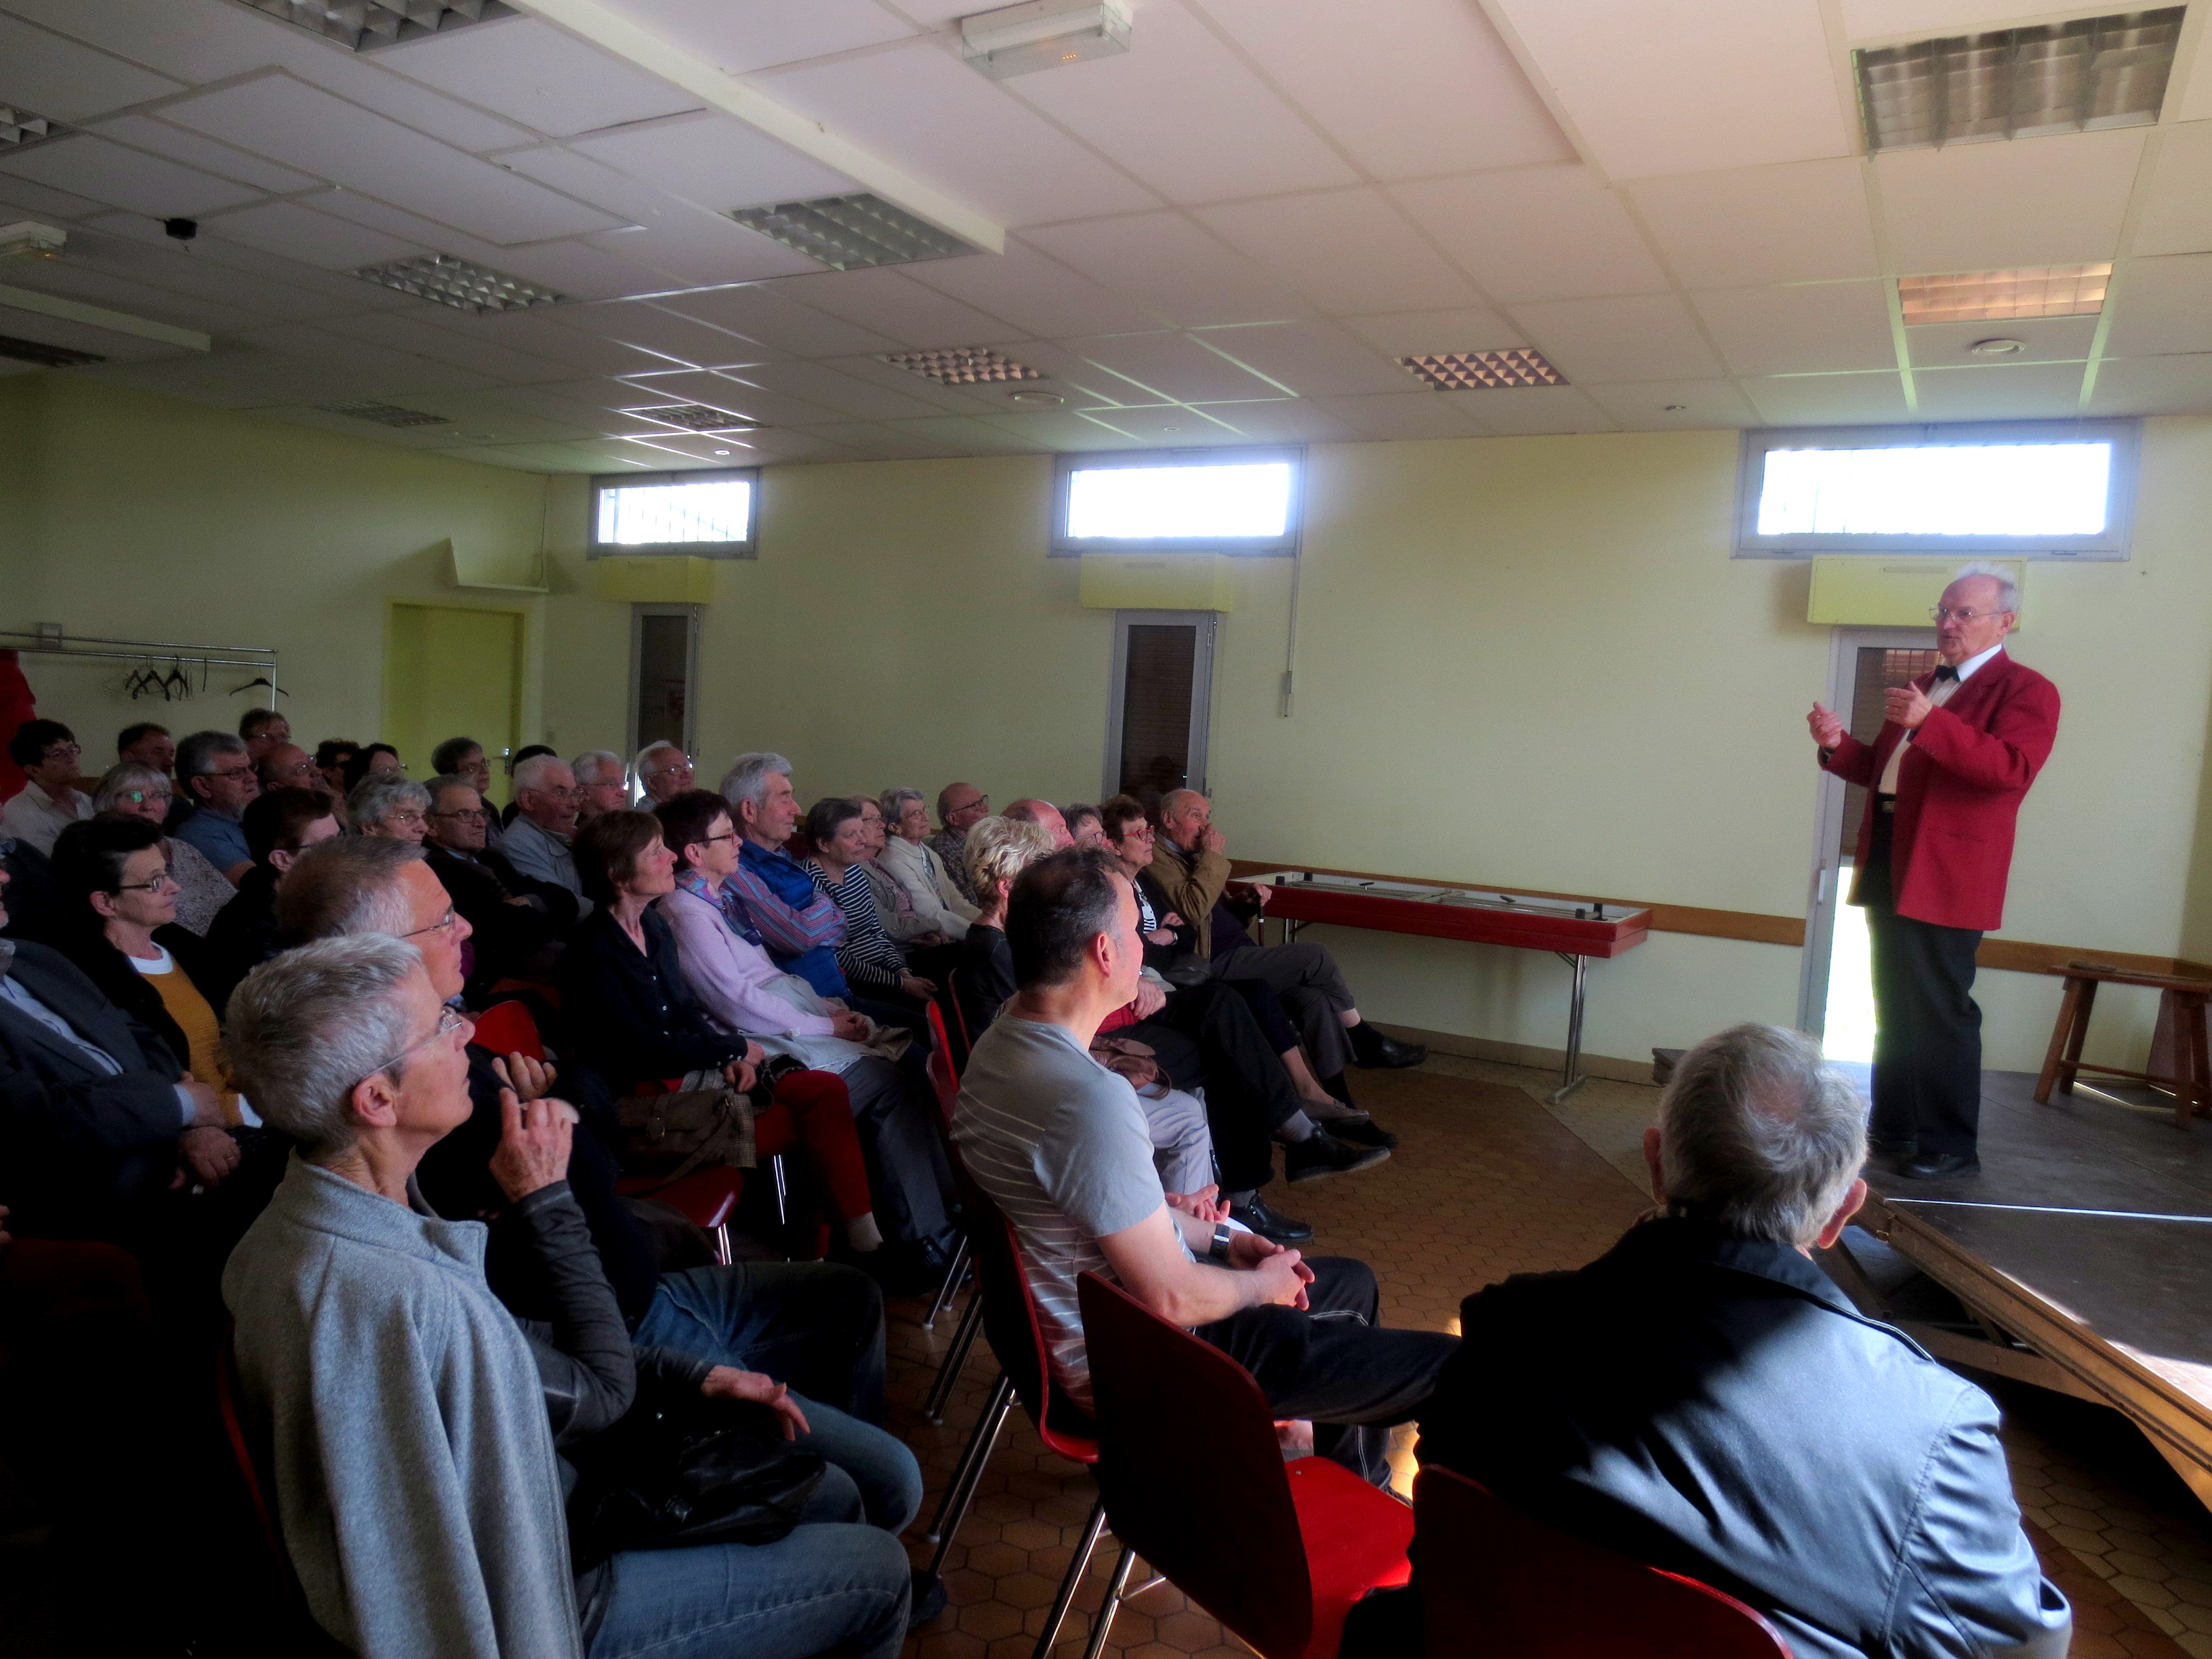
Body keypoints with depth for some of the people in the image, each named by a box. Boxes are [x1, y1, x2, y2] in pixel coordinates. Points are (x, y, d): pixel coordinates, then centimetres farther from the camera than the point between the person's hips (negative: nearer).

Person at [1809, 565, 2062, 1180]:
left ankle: (1953, 1145, 6)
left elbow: (2012, 768, -23)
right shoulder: (1923, 686, 20)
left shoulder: (2027, 690, -6)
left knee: (1939, 1012, -5)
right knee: (1895, 1008, 15)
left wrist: (1930, 723, -33)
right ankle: (1893, 1127, 26)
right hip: (1889, 862, 8)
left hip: (1945, 874, -8)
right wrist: (1839, 746, 2)